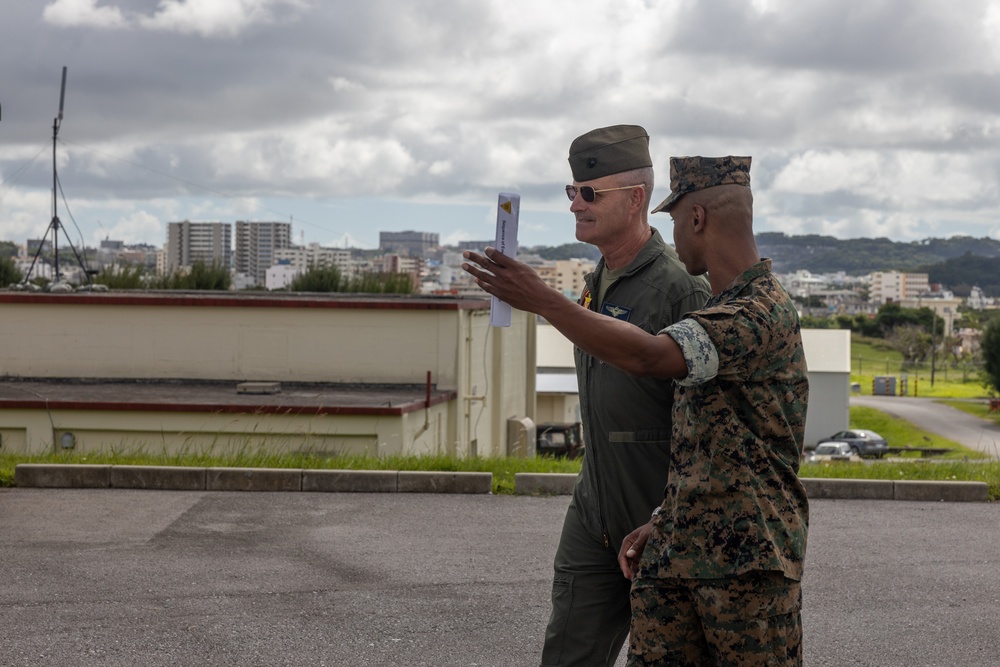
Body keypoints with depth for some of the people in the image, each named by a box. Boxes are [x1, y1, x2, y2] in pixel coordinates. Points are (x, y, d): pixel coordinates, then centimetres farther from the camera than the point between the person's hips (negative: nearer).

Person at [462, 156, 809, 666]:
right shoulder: (719, 312, 19)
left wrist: (541, 301, -25)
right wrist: (659, 524, 13)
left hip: (749, 563, -8)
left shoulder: (763, 313, -15)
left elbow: (647, 357, -29)